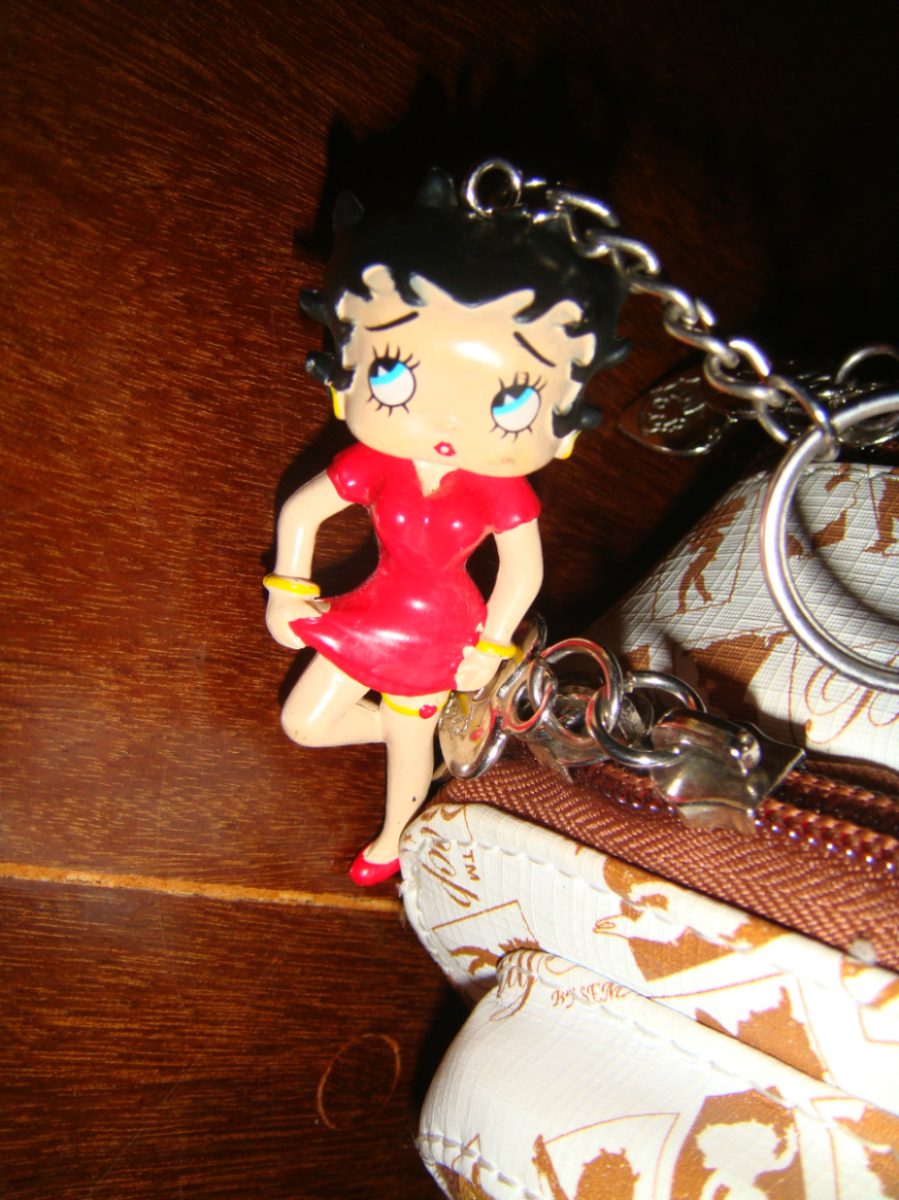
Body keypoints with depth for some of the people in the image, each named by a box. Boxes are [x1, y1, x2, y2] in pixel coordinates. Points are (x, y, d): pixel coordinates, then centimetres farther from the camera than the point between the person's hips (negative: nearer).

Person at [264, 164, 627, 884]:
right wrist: (288, 592, -3)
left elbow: (524, 572, -10)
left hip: (440, 632, -2)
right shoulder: (372, 464, -22)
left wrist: (489, 649, -4)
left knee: (410, 744, 15)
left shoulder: (502, 492, -24)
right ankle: (420, 717, 32)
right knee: (303, 724, 12)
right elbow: (301, 511, -6)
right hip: (375, 611, 2)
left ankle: (393, 840, 44)